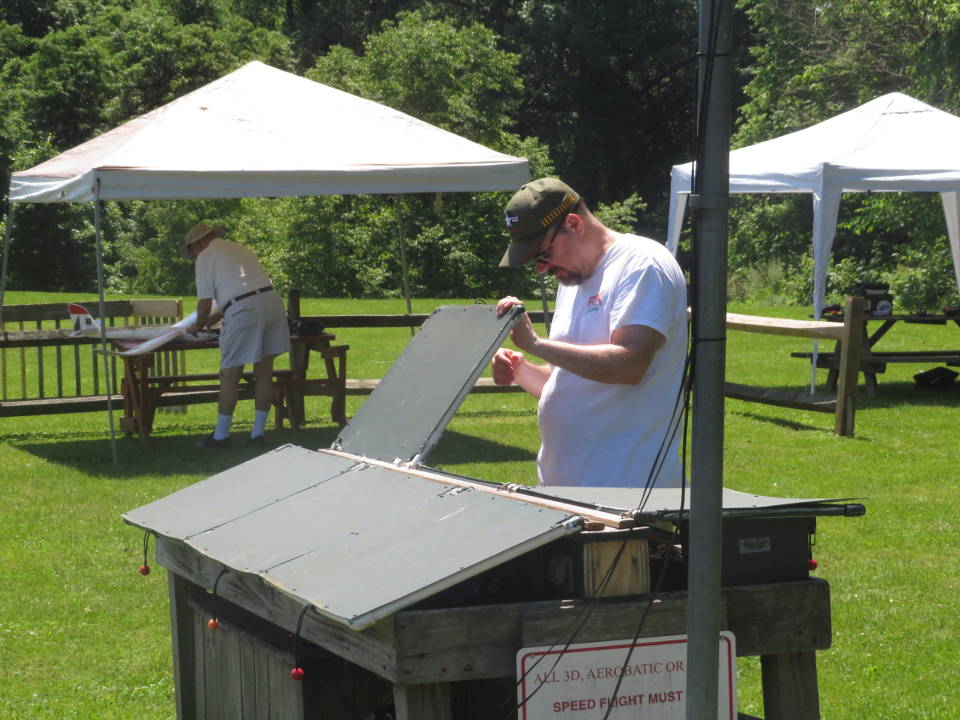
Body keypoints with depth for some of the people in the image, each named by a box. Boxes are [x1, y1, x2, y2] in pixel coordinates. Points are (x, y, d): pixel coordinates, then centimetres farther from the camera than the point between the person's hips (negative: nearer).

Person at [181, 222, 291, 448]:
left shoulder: (205, 257, 6)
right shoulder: (239, 249, 28)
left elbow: (205, 302, 2)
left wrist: (199, 325, 19)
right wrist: (210, 321, 37)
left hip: (244, 311, -7)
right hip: (272, 301, 7)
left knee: (229, 376, 4)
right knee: (264, 374, 12)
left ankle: (221, 435, 12)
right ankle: (257, 433, 18)